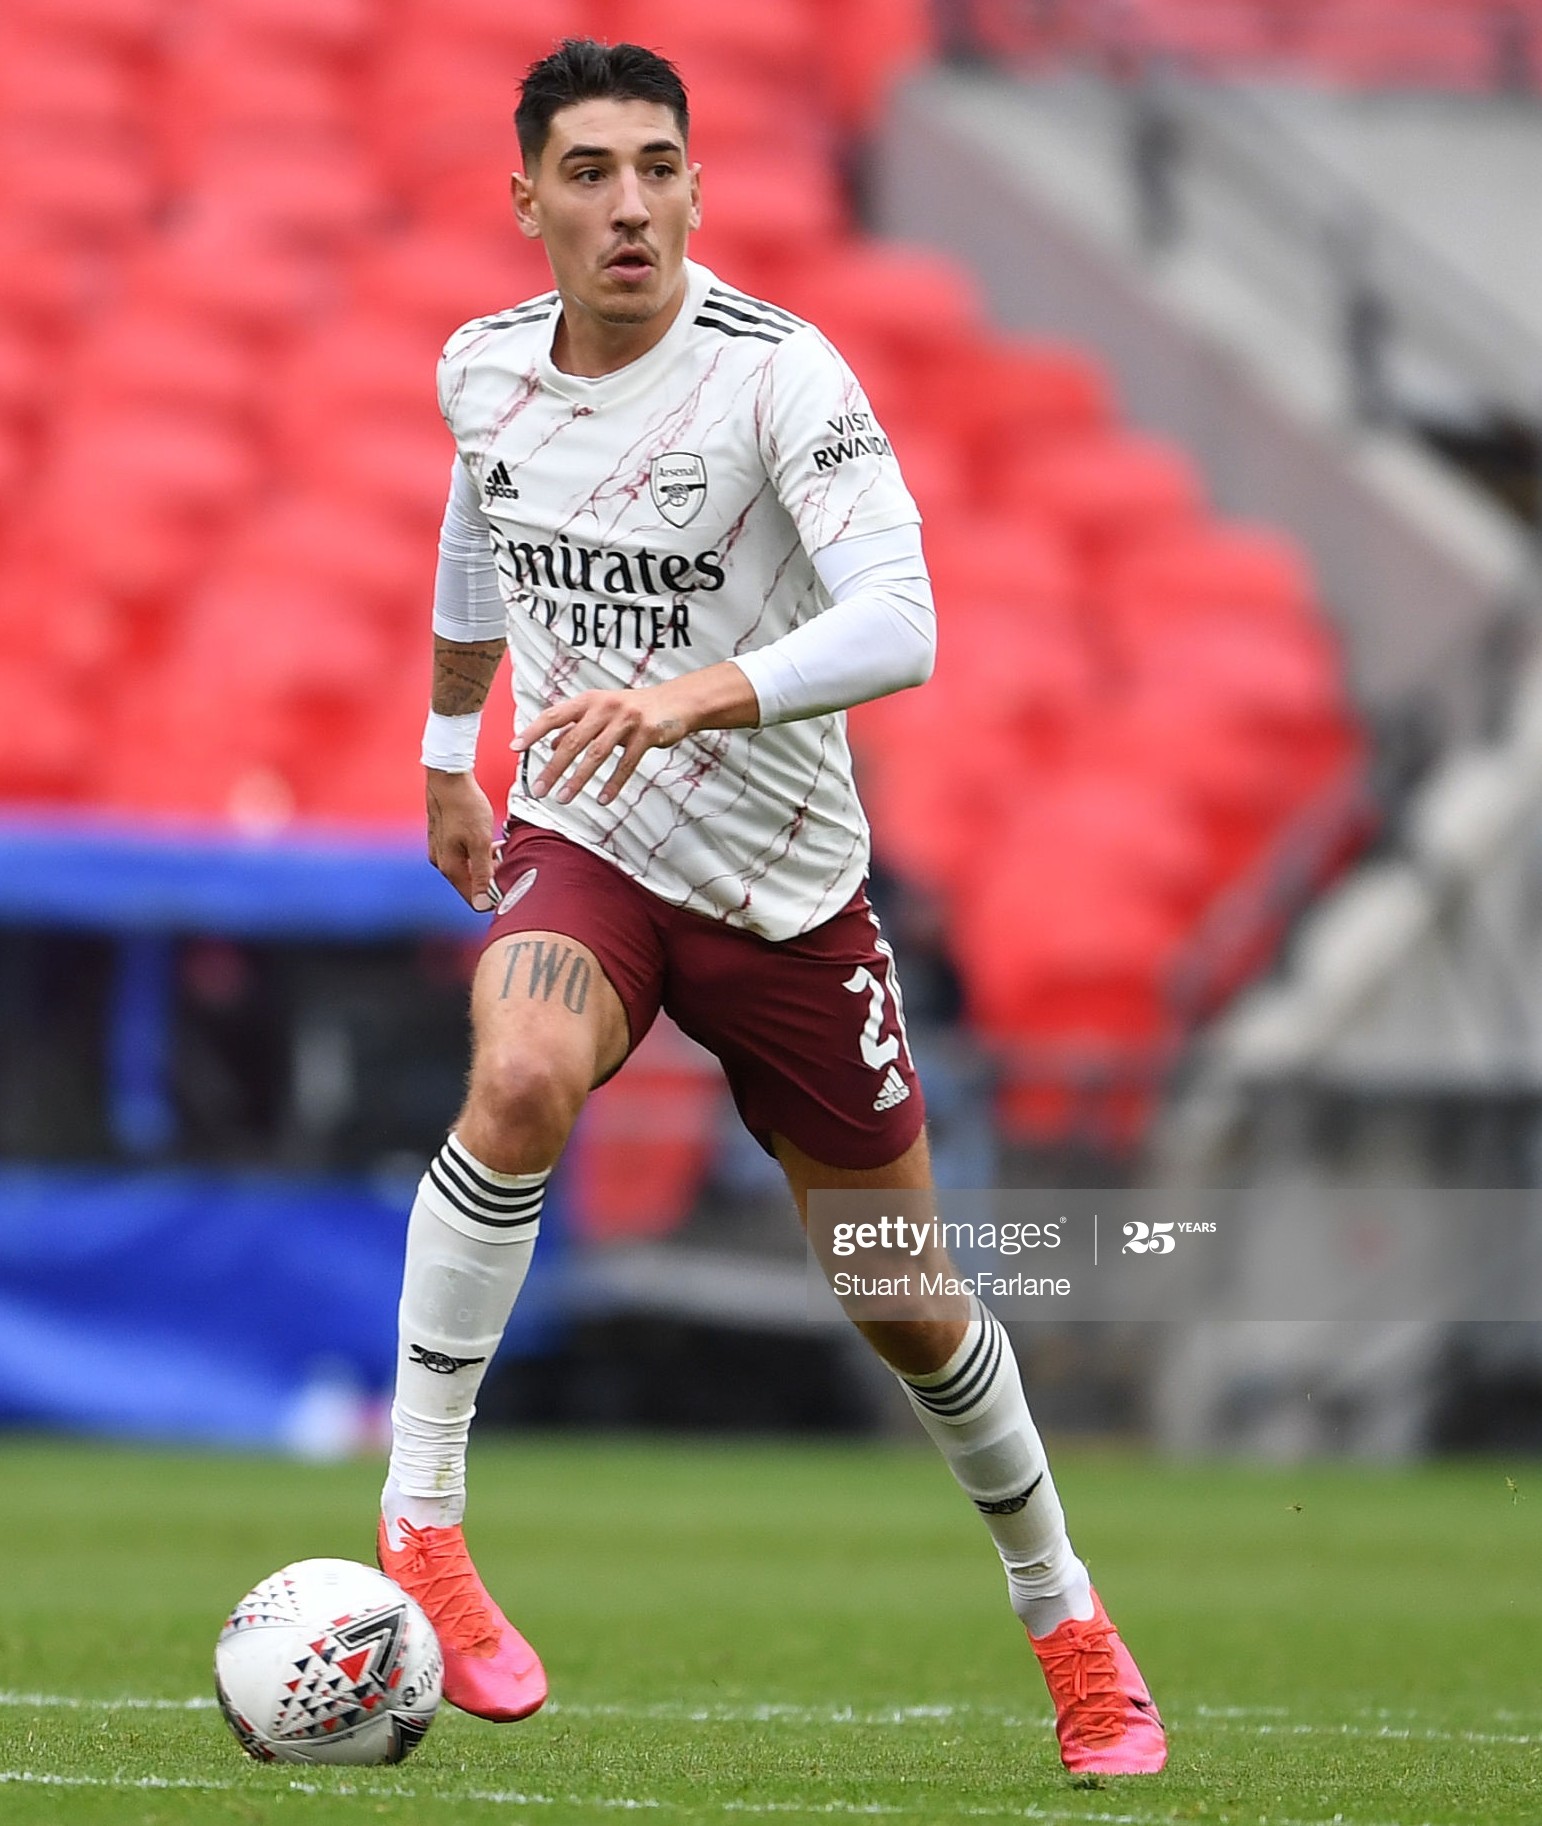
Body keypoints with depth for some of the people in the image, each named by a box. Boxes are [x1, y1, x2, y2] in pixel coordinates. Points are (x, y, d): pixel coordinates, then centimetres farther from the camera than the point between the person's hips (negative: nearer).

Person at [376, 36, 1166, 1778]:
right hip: (577, 850, 2)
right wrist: (447, 756, 31)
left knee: (907, 1309, 10)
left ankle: (1065, 1620, 36)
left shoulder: (779, 375, -19)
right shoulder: (483, 370, -2)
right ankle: (418, 1526, -26)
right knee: (521, 1080, -35)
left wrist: (697, 698, -47)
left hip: (783, 888, -2)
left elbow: (897, 625, -32)